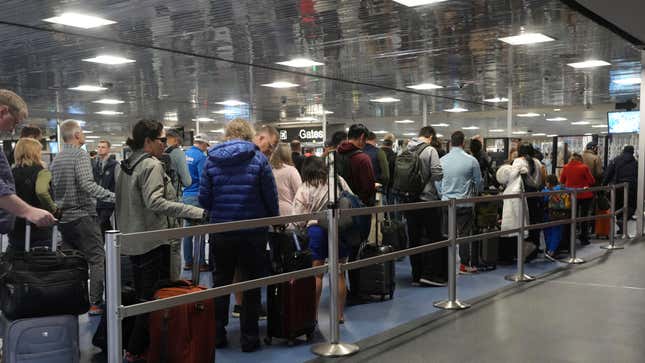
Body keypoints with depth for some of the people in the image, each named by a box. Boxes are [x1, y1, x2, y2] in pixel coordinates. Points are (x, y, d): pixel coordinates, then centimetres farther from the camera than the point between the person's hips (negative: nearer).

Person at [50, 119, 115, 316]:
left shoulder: (56, 159, 13)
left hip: (64, 218, 8)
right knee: (97, 259, -3)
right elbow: (88, 184, -24)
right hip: (83, 215, -8)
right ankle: (95, 303, -5)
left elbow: (53, 188, 15)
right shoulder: (80, 155, -11)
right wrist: (113, 197, -27)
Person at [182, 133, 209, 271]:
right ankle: (201, 263, 2)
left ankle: (188, 262, 16)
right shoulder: (201, 156, -11)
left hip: (186, 196, 7)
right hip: (197, 197, -7)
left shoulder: (185, 154, 11)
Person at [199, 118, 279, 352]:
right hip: (253, 232, -2)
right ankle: (249, 338, 13)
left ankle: (217, 334, 21)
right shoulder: (258, 159, -6)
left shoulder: (211, 160, 0)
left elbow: (204, 199, 1)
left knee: (220, 282, 16)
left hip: (220, 230, 2)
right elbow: (271, 196, -5)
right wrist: (273, 218, 12)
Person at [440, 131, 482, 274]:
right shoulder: (471, 160, -9)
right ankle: (465, 264, 11)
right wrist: (475, 193, 21)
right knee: (465, 233, 6)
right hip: (465, 203, -2)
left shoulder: (442, 160, -2)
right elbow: (479, 182, 1)